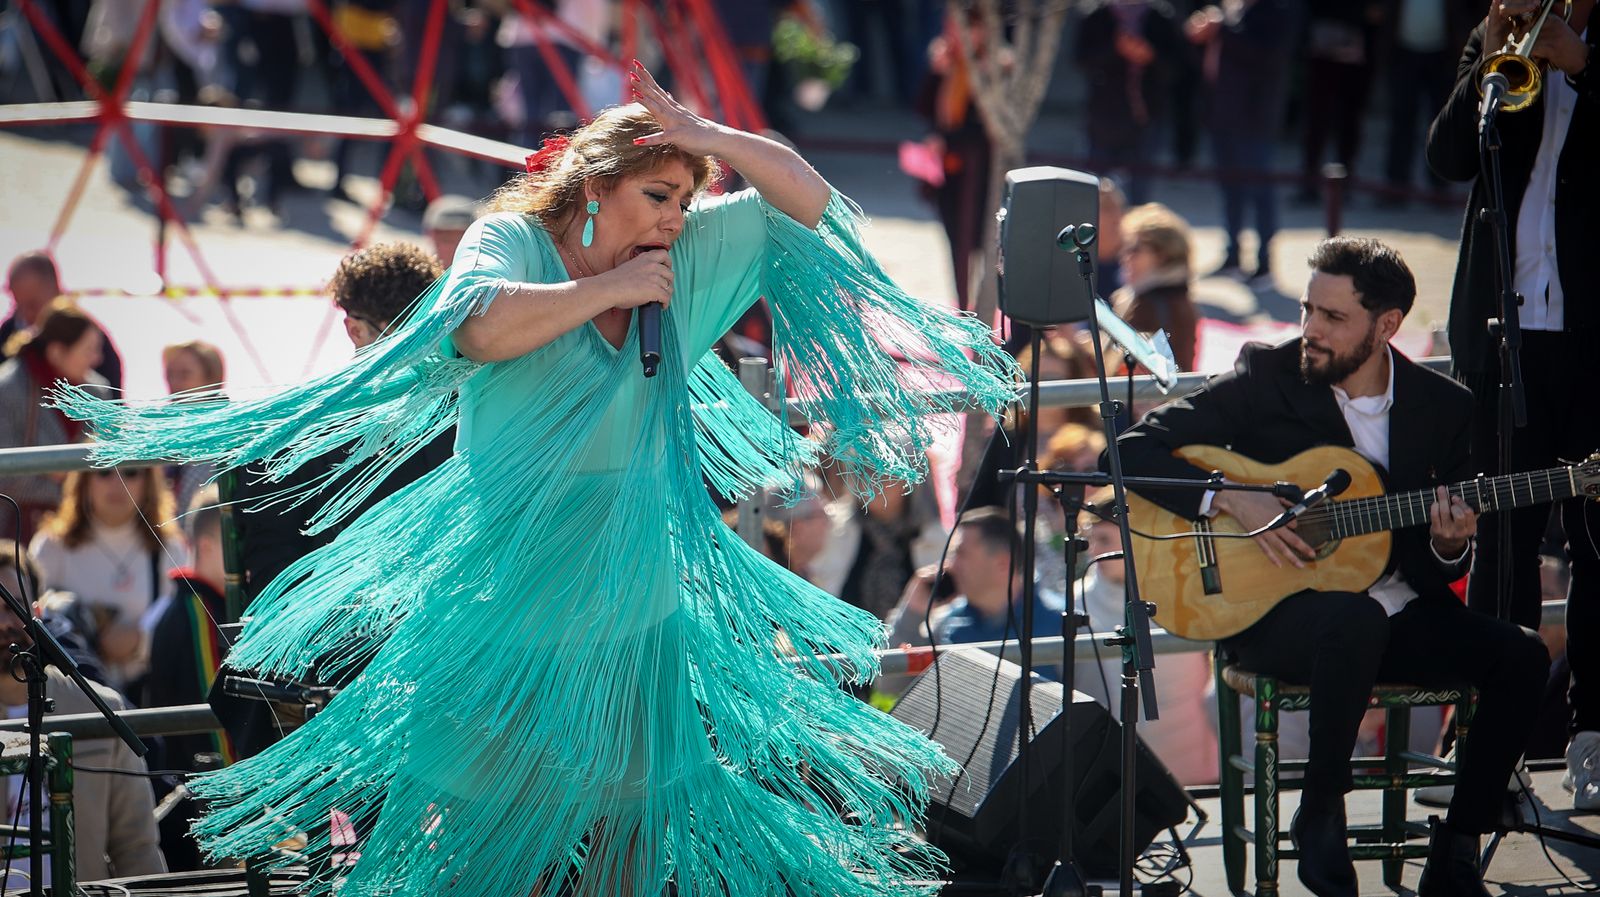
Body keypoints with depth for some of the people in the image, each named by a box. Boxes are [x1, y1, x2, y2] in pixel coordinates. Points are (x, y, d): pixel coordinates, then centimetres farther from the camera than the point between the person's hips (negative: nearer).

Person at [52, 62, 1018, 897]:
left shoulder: (685, 260, 7)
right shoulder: (511, 242, -6)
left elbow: (810, 204, 9)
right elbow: (478, 328, -26)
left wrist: (711, 139, -6)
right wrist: (607, 290, -19)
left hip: (636, 609, 5)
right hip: (508, 600, -5)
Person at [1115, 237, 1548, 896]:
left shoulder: (1443, 406, 4)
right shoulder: (1267, 379, -3)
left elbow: (1442, 572, 11)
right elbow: (1135, 449, -7)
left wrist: (1448, 545, -14)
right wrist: (1233, 500, -20)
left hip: (1400, 611, 4)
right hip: (1274, 612, -4)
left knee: (1519, 657, -21)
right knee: (1354, 618, -38)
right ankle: (1319, 819, -19)